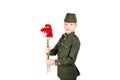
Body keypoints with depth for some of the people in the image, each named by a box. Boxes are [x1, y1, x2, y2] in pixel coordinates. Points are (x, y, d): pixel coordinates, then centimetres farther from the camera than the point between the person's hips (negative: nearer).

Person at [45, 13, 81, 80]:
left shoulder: (75, 40, -19)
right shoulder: (63, 37, 5)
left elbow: (71, 60, -23)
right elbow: (55, 51, 6)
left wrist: (54, 62, -29)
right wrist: (49, 51, -16)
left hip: (69, 73, -7)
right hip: (62, 71, 7)